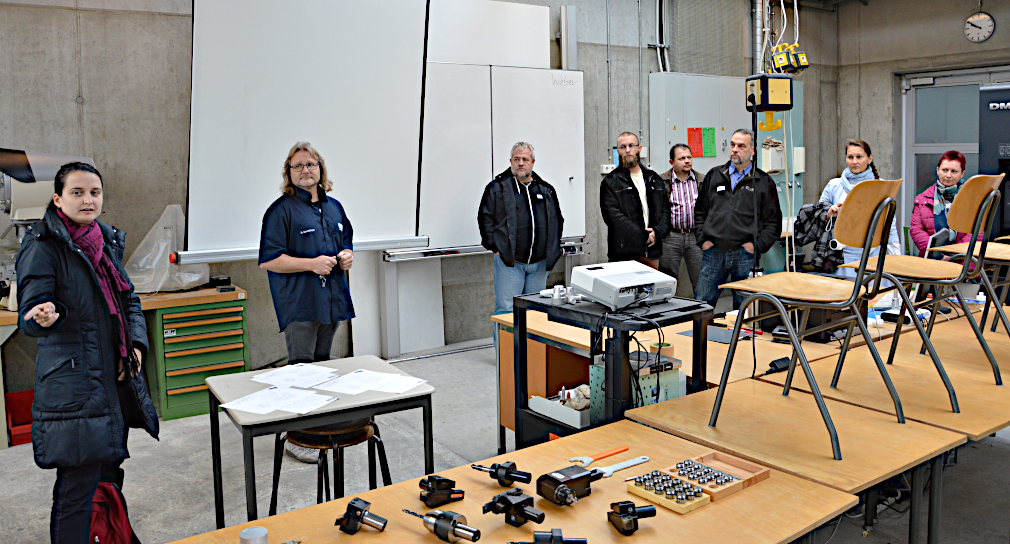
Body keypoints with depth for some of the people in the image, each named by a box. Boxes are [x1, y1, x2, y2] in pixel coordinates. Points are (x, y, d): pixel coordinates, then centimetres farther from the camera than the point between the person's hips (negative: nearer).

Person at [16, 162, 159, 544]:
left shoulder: (108, 241, 12)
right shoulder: (43, 247, -10)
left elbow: (129, 301, 19)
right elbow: (29, 315, -16)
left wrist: (137, 343, 3)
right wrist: (47, 317, -40)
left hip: (117, 378, 7)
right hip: (74, 383, -7)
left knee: (110, 482, 16)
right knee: (78, 488, -3)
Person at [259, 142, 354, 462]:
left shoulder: (333, 207, 13)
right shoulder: (281, 210, -8)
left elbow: (346, 243, 26)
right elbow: (268, 260, -12)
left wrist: (347, 256, 2)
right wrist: (312, 263, -18)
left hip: (330, 300, 7)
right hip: (299, 303, -7)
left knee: (322, 363, 15)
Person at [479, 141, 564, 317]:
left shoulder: (546, 190, 13)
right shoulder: (498, 187, 2)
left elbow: (557, 221, 20)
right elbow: (485, 218, 1)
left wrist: (552, 251, 11)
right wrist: (496, 247, -6)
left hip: (539, 263, 4)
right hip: (509, 262, -4)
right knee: (505, 310, -5)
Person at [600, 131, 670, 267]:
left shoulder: (655, 179, 18)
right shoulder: (610, 182, 2)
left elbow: (665, 210, 14)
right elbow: (612, 215, -9)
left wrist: (657, 232, -6)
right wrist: (642, 235, -14)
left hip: (652, 251, 4)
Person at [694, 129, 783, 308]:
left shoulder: (764, 182, 5)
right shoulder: (714, 176, 13)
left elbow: (773, 221, 4)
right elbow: (700, 211, 16)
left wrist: (757, 245, -7)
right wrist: (702, 239, 4)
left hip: (745, 255, -2)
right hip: (713, 253, 2)